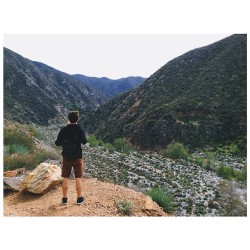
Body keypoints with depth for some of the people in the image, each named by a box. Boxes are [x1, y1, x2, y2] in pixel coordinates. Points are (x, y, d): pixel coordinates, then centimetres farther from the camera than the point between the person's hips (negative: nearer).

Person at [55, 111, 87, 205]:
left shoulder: (63, 130, -4)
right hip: (77, 158, -1)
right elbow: (84, 142, -19)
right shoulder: (80, 129, -10)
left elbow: (57, 143, -3)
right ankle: (79, 198, 17)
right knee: (78, 178, 8)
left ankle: (64, 199, 20)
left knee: (65, 178, 11)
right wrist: (84, 134, -1)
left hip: (66, 157, 2)